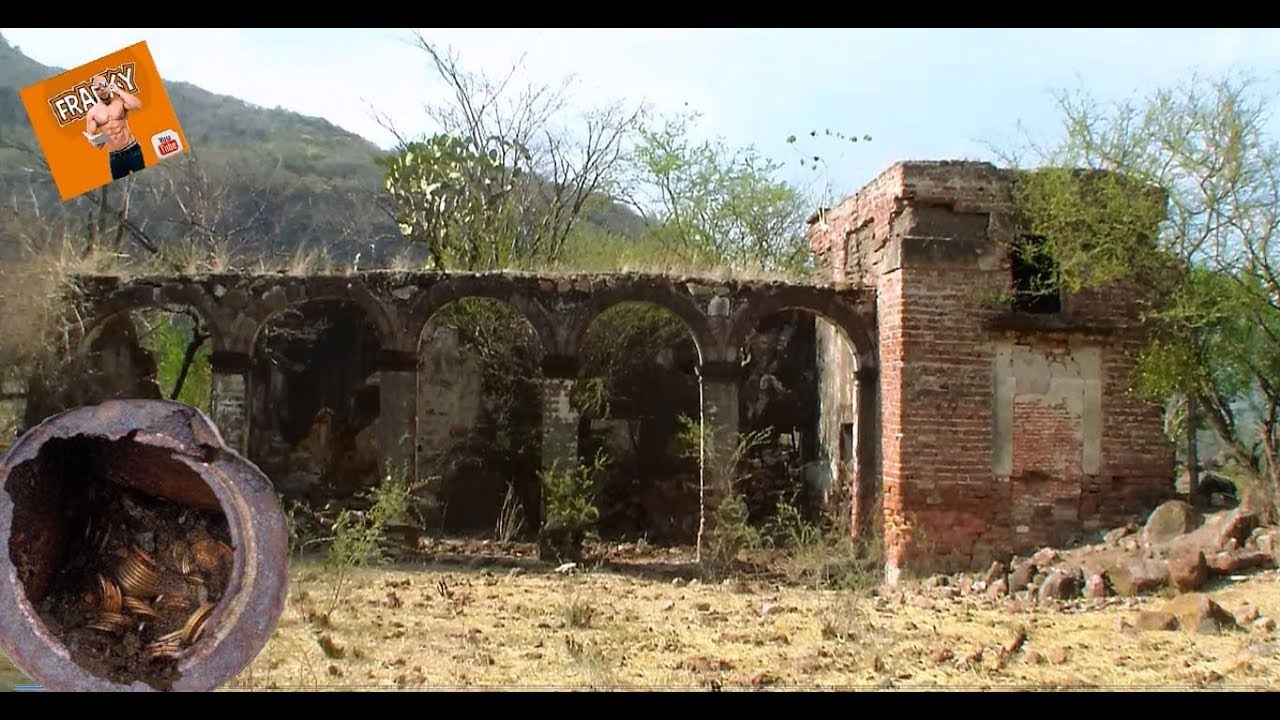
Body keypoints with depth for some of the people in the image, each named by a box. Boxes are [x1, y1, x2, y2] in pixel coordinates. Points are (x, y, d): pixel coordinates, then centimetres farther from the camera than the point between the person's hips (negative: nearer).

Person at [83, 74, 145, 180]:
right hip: (114, 156, 2)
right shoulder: (92, 112, 4)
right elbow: (90, 136, 6)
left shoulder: (120, 100, -1)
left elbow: (137, 105, -21)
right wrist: (94, 141, -19)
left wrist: (119, 90, -13)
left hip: (133, 150, -2)